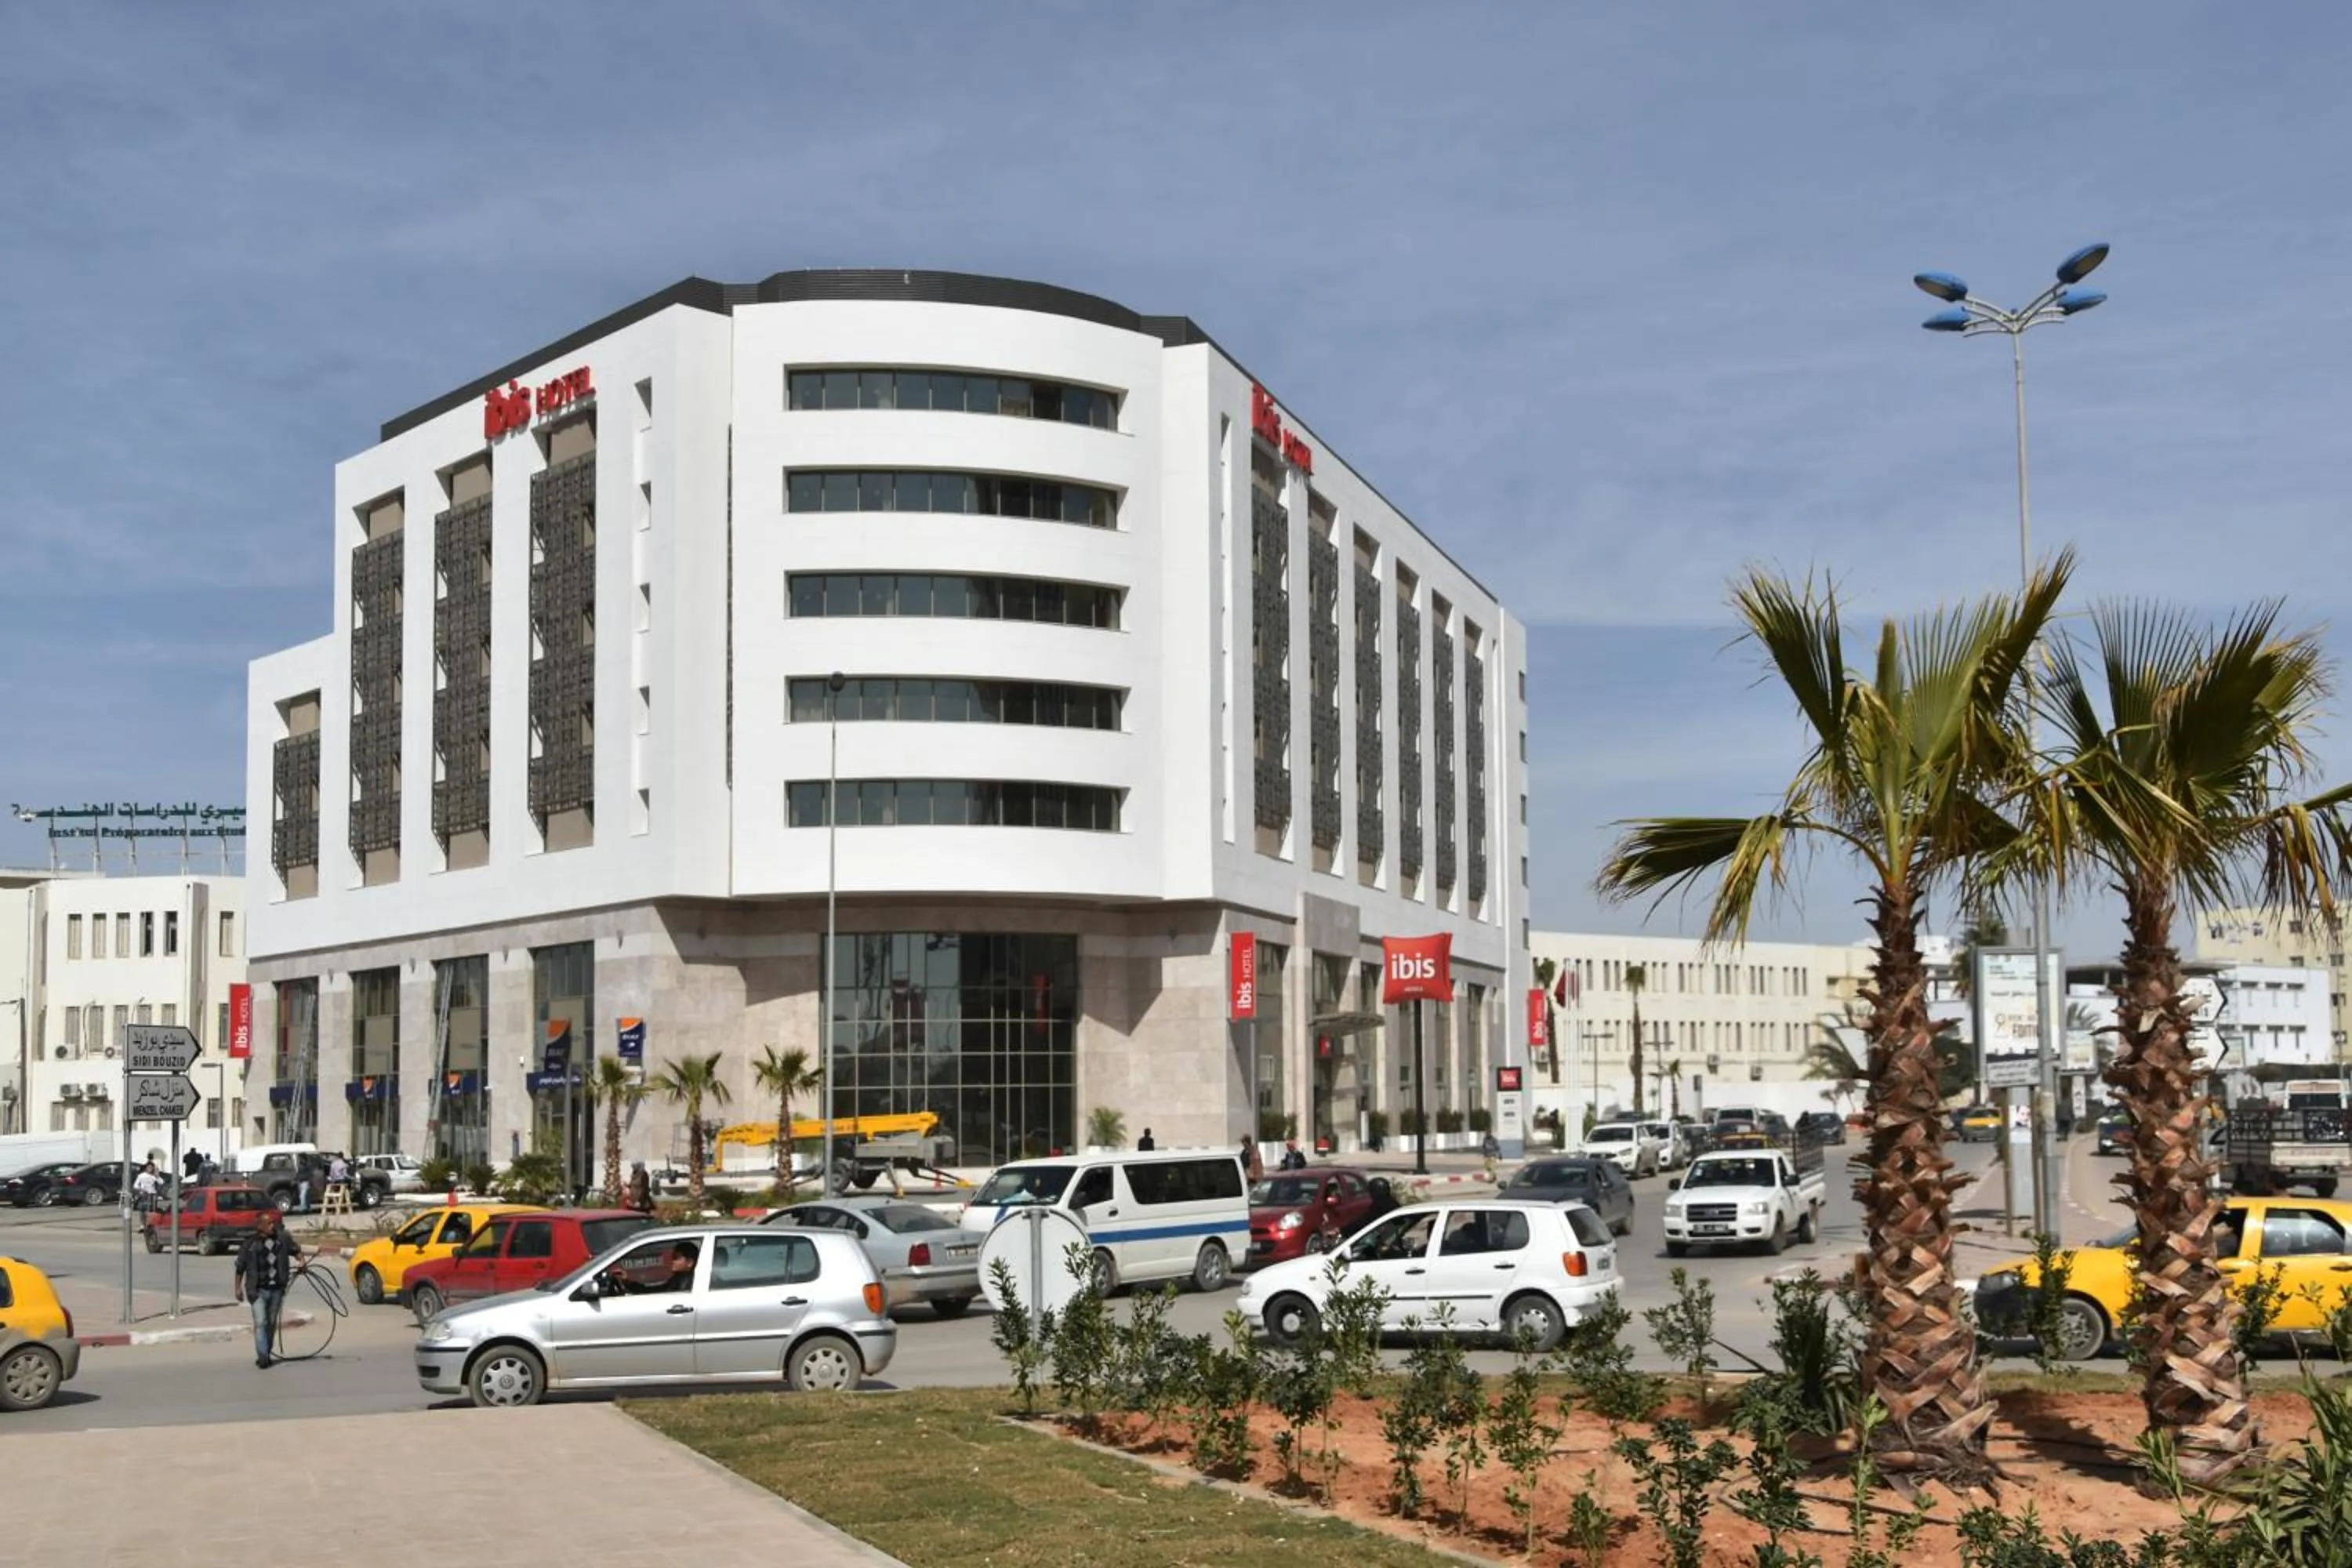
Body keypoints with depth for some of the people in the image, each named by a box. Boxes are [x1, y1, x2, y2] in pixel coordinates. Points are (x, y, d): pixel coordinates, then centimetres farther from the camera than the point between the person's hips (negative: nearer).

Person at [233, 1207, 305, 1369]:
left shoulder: (282, 1239, 0)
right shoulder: (249, 1244, -8)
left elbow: (295, 1250, 16)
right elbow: (240, 1267, -1)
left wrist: (301, 1259, -5)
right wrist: (238, 1288, -1)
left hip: (277, 1289, 4)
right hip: (258, 1290, -4)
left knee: (272, 1323, 11)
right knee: (260, 1322, -12)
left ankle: (268, 1354, 22)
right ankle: (262, 1356, -14)